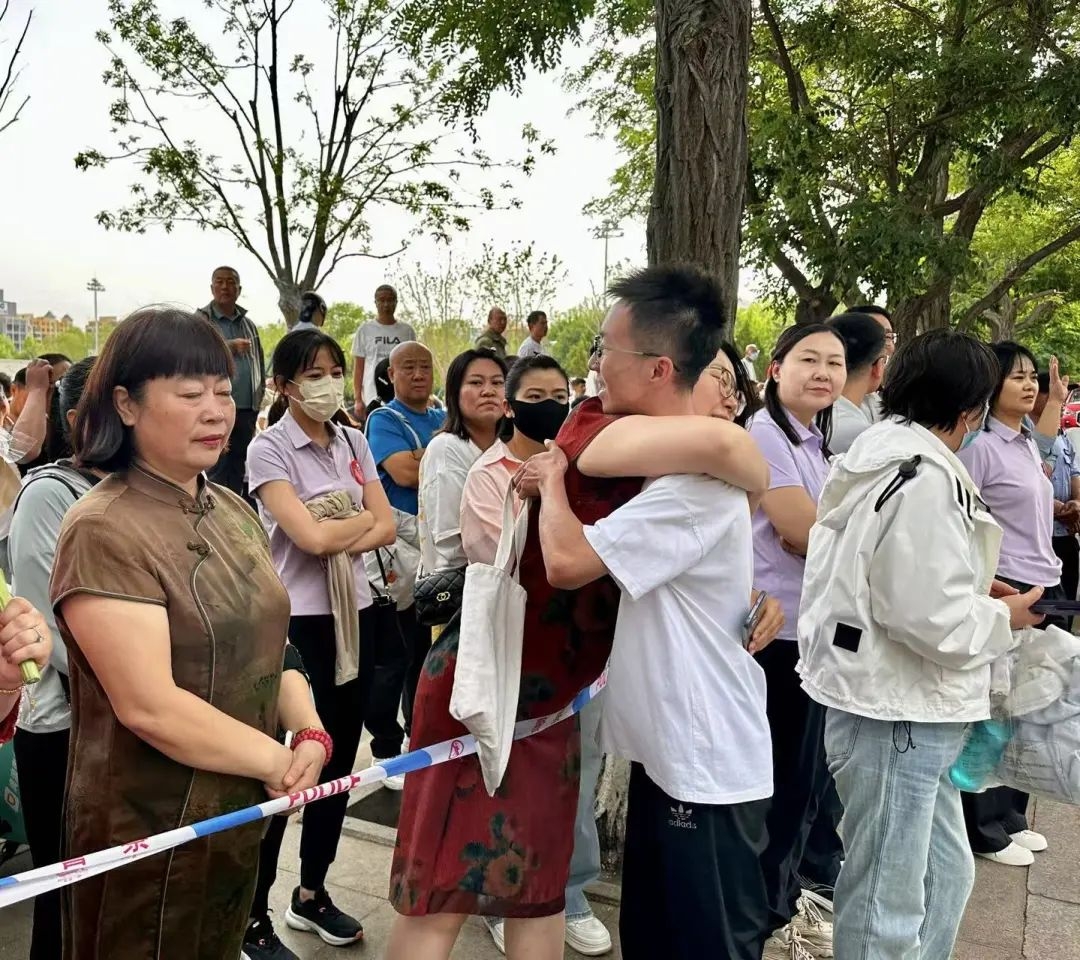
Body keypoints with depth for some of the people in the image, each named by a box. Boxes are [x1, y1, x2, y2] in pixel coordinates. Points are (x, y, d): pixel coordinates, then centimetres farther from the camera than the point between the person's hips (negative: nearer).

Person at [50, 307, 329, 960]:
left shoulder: (233, 510, 4)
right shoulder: (104, 531, -20)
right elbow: (149, 706, -25)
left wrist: (310, 733, -9)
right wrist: (279, 761, -16)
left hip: (243, 817, 7)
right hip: (146, 834, -7)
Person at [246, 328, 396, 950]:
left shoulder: (353, 440, 7)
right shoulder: (269, 449, -10)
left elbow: (387, 528, 1)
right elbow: (310, 537, -21)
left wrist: (339, 540, -15)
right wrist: (365, 516, -5)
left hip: (355, 613, 6)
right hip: (298, 620, -6)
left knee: (339, 760, 15)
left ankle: (312, 895, 33)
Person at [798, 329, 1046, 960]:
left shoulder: (882, 453, 10)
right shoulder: (925, 477, -22)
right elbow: (937, 622, -25)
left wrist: (974, 586, 10)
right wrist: (1005, 618, -7)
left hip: (903, 705, 10)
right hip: (895, 712, -10)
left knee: (945, 872, 23)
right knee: (888, 903, 7)